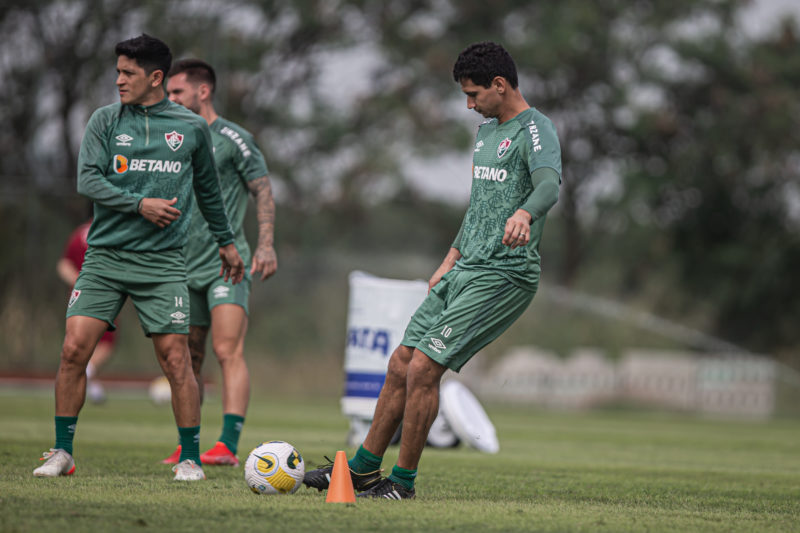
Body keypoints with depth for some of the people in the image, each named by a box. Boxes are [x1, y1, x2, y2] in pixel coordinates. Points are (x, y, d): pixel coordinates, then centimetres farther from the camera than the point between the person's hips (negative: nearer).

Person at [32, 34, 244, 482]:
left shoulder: (192, 128, 6)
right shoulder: (106, 120, 5)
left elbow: (208, 188, 20)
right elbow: (88, 179, -4)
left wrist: (226, 241, 27)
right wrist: (141, 204, -13)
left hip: (163, 261, 0)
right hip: (106, 255, 1)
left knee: (175, 357, -6)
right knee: (75, 348, -8)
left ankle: (191, 458, 7)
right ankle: (62, 452, 4)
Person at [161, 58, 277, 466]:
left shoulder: (232, 138, -3)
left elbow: (263, 190, -3)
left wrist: (266, 245, -13)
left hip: (226, 262, -7)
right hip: (186, 268, 7)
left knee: (228, 351, -16)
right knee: (186, 359, 7)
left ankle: (228, 446, -23)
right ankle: (187, 447, 14)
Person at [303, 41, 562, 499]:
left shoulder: (535, 131, -12)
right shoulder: (487, 129, 18)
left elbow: (549, 185, -32)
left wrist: (522, 215, -53)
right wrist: (451, 260, 27)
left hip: (504, 276, -9)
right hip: (465, 272, 9)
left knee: (423, 369, -14)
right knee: (401, 365, 8)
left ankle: (403, 482, -1)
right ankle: (363, 469, 20)